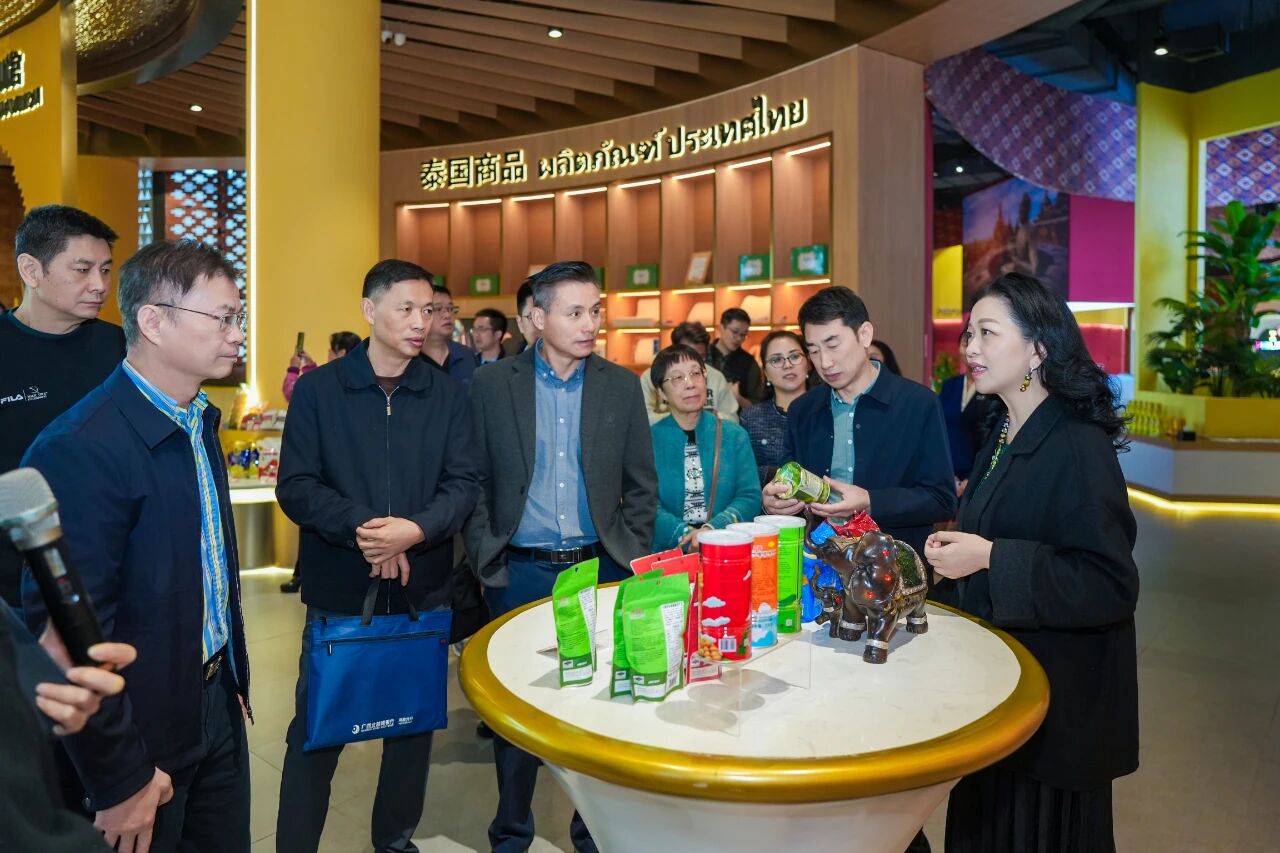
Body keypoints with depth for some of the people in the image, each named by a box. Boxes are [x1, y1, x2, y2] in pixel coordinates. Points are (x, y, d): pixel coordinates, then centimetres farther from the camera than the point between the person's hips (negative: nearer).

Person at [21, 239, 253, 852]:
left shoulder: (199, 418, 3)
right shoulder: (82, 448, -23)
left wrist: (229, 678, 11)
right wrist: (120, 779, -15)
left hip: (216, 701, 7)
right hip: (143, 730, -7)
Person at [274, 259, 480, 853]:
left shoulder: (448, 395, 3)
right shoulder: (318, 390, -1)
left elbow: (464, 485, -3)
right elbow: (296, 486, -6)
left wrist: (414, 530, -21)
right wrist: (359, 527, -21)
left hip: (423, 589, 2)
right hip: (338, 588, -2)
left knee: (414, 724, 15)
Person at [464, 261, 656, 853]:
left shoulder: (621, 386, 1)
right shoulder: (491, 385, -2)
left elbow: (641, 484, 5)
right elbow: (473, 482, 1)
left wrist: (630, 560, 0)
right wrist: (486, 561, -3)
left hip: (599, 568, 1)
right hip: (518, 572, -1)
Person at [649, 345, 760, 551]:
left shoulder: (735, 436, 8)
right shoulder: (648, 441, 3)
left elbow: (750, 497, 1)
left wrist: (712, 529, -16)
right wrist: (685, 534, -20)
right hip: (667, 555, 0)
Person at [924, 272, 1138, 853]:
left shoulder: (1078, 445, -20)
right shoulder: (1003, 436, 7)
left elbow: (1112, 586, -24)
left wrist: (989, 558, -27)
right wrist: (956, 549, 2)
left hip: (1057, 692, -8)